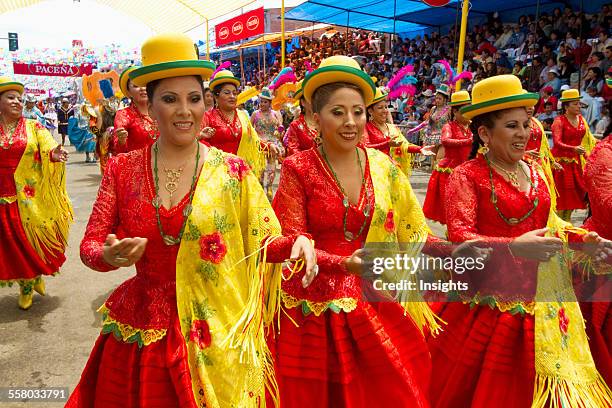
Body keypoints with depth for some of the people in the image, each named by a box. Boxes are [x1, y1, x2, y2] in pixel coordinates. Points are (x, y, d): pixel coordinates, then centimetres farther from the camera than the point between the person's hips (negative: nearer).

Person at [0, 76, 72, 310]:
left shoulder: (33, 127, 1)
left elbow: (47, 149, -13)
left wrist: (54, 155, -34)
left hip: (32, 198, -1)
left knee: (34, 237, 6)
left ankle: (36, 277, 32)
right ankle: (25, 287, 24)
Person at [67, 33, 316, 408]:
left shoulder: (232, 170, -6)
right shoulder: (123, 169, -2)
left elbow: (264, 241, -3)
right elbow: (90, 245, 0)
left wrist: (296, 243, -24)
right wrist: (111, 256, -22)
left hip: (216, 335, -1)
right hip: (140, 333, 2)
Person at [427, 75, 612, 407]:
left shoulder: (535, 171, 8)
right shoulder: (467, 176, -11)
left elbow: (545, 223, 19)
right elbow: (459, 237, -23)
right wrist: (513, 247, -36)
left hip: (539, 301, 6)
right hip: (487, 302, -5)